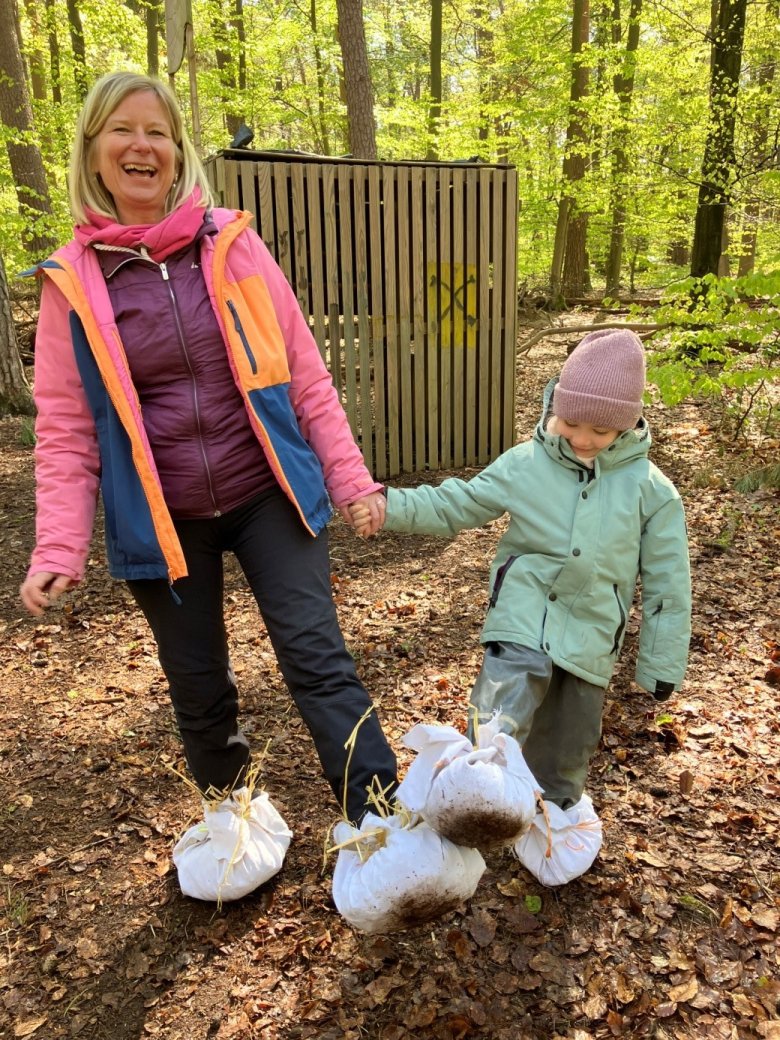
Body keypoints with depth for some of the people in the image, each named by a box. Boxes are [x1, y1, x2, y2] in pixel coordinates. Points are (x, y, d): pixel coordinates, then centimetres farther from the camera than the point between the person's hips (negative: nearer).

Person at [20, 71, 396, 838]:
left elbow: (304, 376, 0)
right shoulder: (71, 279, -2)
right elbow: (65, 431, -1)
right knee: (199, 691, 13)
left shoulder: (231, 244, -2)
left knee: (317, 660, -6)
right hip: (160, 519, 1)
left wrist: (351, 480, -2)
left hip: (267, 495, -1)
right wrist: (58, 550, -9)